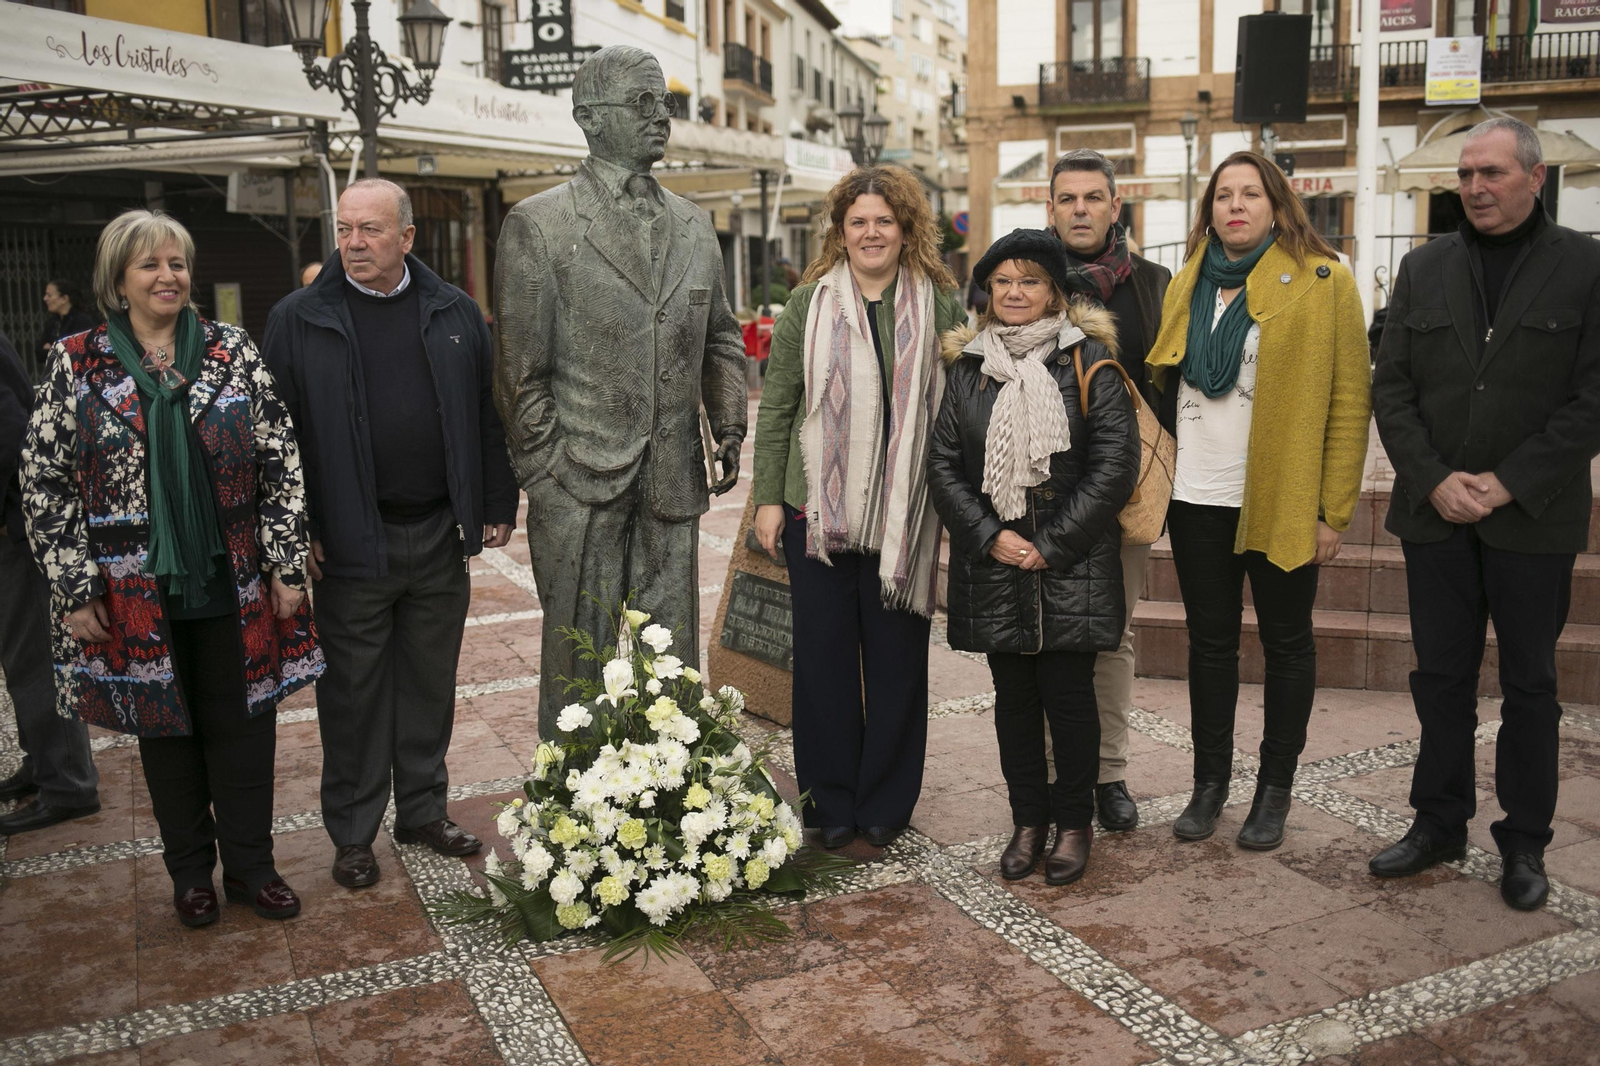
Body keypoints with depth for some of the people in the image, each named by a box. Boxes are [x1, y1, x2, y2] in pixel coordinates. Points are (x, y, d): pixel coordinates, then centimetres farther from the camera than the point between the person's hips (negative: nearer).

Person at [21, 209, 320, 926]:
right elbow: (46, 485, -1)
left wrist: (287, 566, -4)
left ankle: (248, 865, 24)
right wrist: (74, 591, -5)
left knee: (242, 724, 7)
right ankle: (190, 871, 30)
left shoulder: (232, 350, 1)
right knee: (165, 728, 12)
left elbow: (280, 464, 0)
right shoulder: (75, 364, 0)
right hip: (137, 592, 0)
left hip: (235, 585, 1)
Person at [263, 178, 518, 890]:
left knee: (431, 683, 13)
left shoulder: (454, 313, 6)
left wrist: (497, 505, 5)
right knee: (353, 689, 7)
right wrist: (300, 530, -8)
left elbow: (488, 416, 9)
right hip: (351, 544, -2)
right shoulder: (297, 319, -1)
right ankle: (352, 833, 22)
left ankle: (423, 810, 30)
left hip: (440, 538, 3)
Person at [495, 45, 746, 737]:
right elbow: (521, 371, -5)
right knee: (578, 661, 7)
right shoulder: (538, 224, -4)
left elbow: (721, 338, 19)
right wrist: (544, 476, -7)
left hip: (674, 483, 5)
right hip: (581, 486, -4)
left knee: (673, 662, 13)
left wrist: (729, 426, 4)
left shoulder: (694, 225, 12)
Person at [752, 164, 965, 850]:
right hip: (817, 509, 0)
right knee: (823, 656, 6)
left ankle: (886, 804, 23)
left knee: (897, 658, 7)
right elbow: (777, 406, 6)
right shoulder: (809, 303, 6)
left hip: (905, 513, 0)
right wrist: (768, 497, 1)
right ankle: (830, 801, 22)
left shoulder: (940, 305, 5)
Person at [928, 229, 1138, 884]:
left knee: (1068, 694, 2)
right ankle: (1028, 820, 23)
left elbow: (1115, 464, -7)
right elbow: (943, 463, 6)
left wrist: (1052, 544, -11)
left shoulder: (1089, 361, -1)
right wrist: (990, 535, -7)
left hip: (1072, 565, -3)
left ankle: (1074, 823, 19)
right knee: (1014, 696, 9)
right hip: (993, 562, 3)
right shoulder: (967, 365, 9)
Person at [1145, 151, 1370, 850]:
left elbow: (1350, 400, -6)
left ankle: (1275, 787, 23)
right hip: (1197, 498, 4)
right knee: (1210, 640, 12)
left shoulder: (1324, 282, -4)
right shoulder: (1187, 285, 11)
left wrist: (1333, 509, -10)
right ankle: (1210, 781, 25)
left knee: (1286, 642, 9)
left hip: (1282, 502, -4)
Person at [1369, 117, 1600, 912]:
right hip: (1434, 515, 3)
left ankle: (1524, 844, 22)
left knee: (1529, 684, 9)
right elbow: (1391, 389, 3)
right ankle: (1439, 823, 25)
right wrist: (1436, 481, -9)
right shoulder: (1424, 269, 7)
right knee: (1441, 677, 11)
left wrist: (1507, 483, -14)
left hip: (1533, 520, -2)